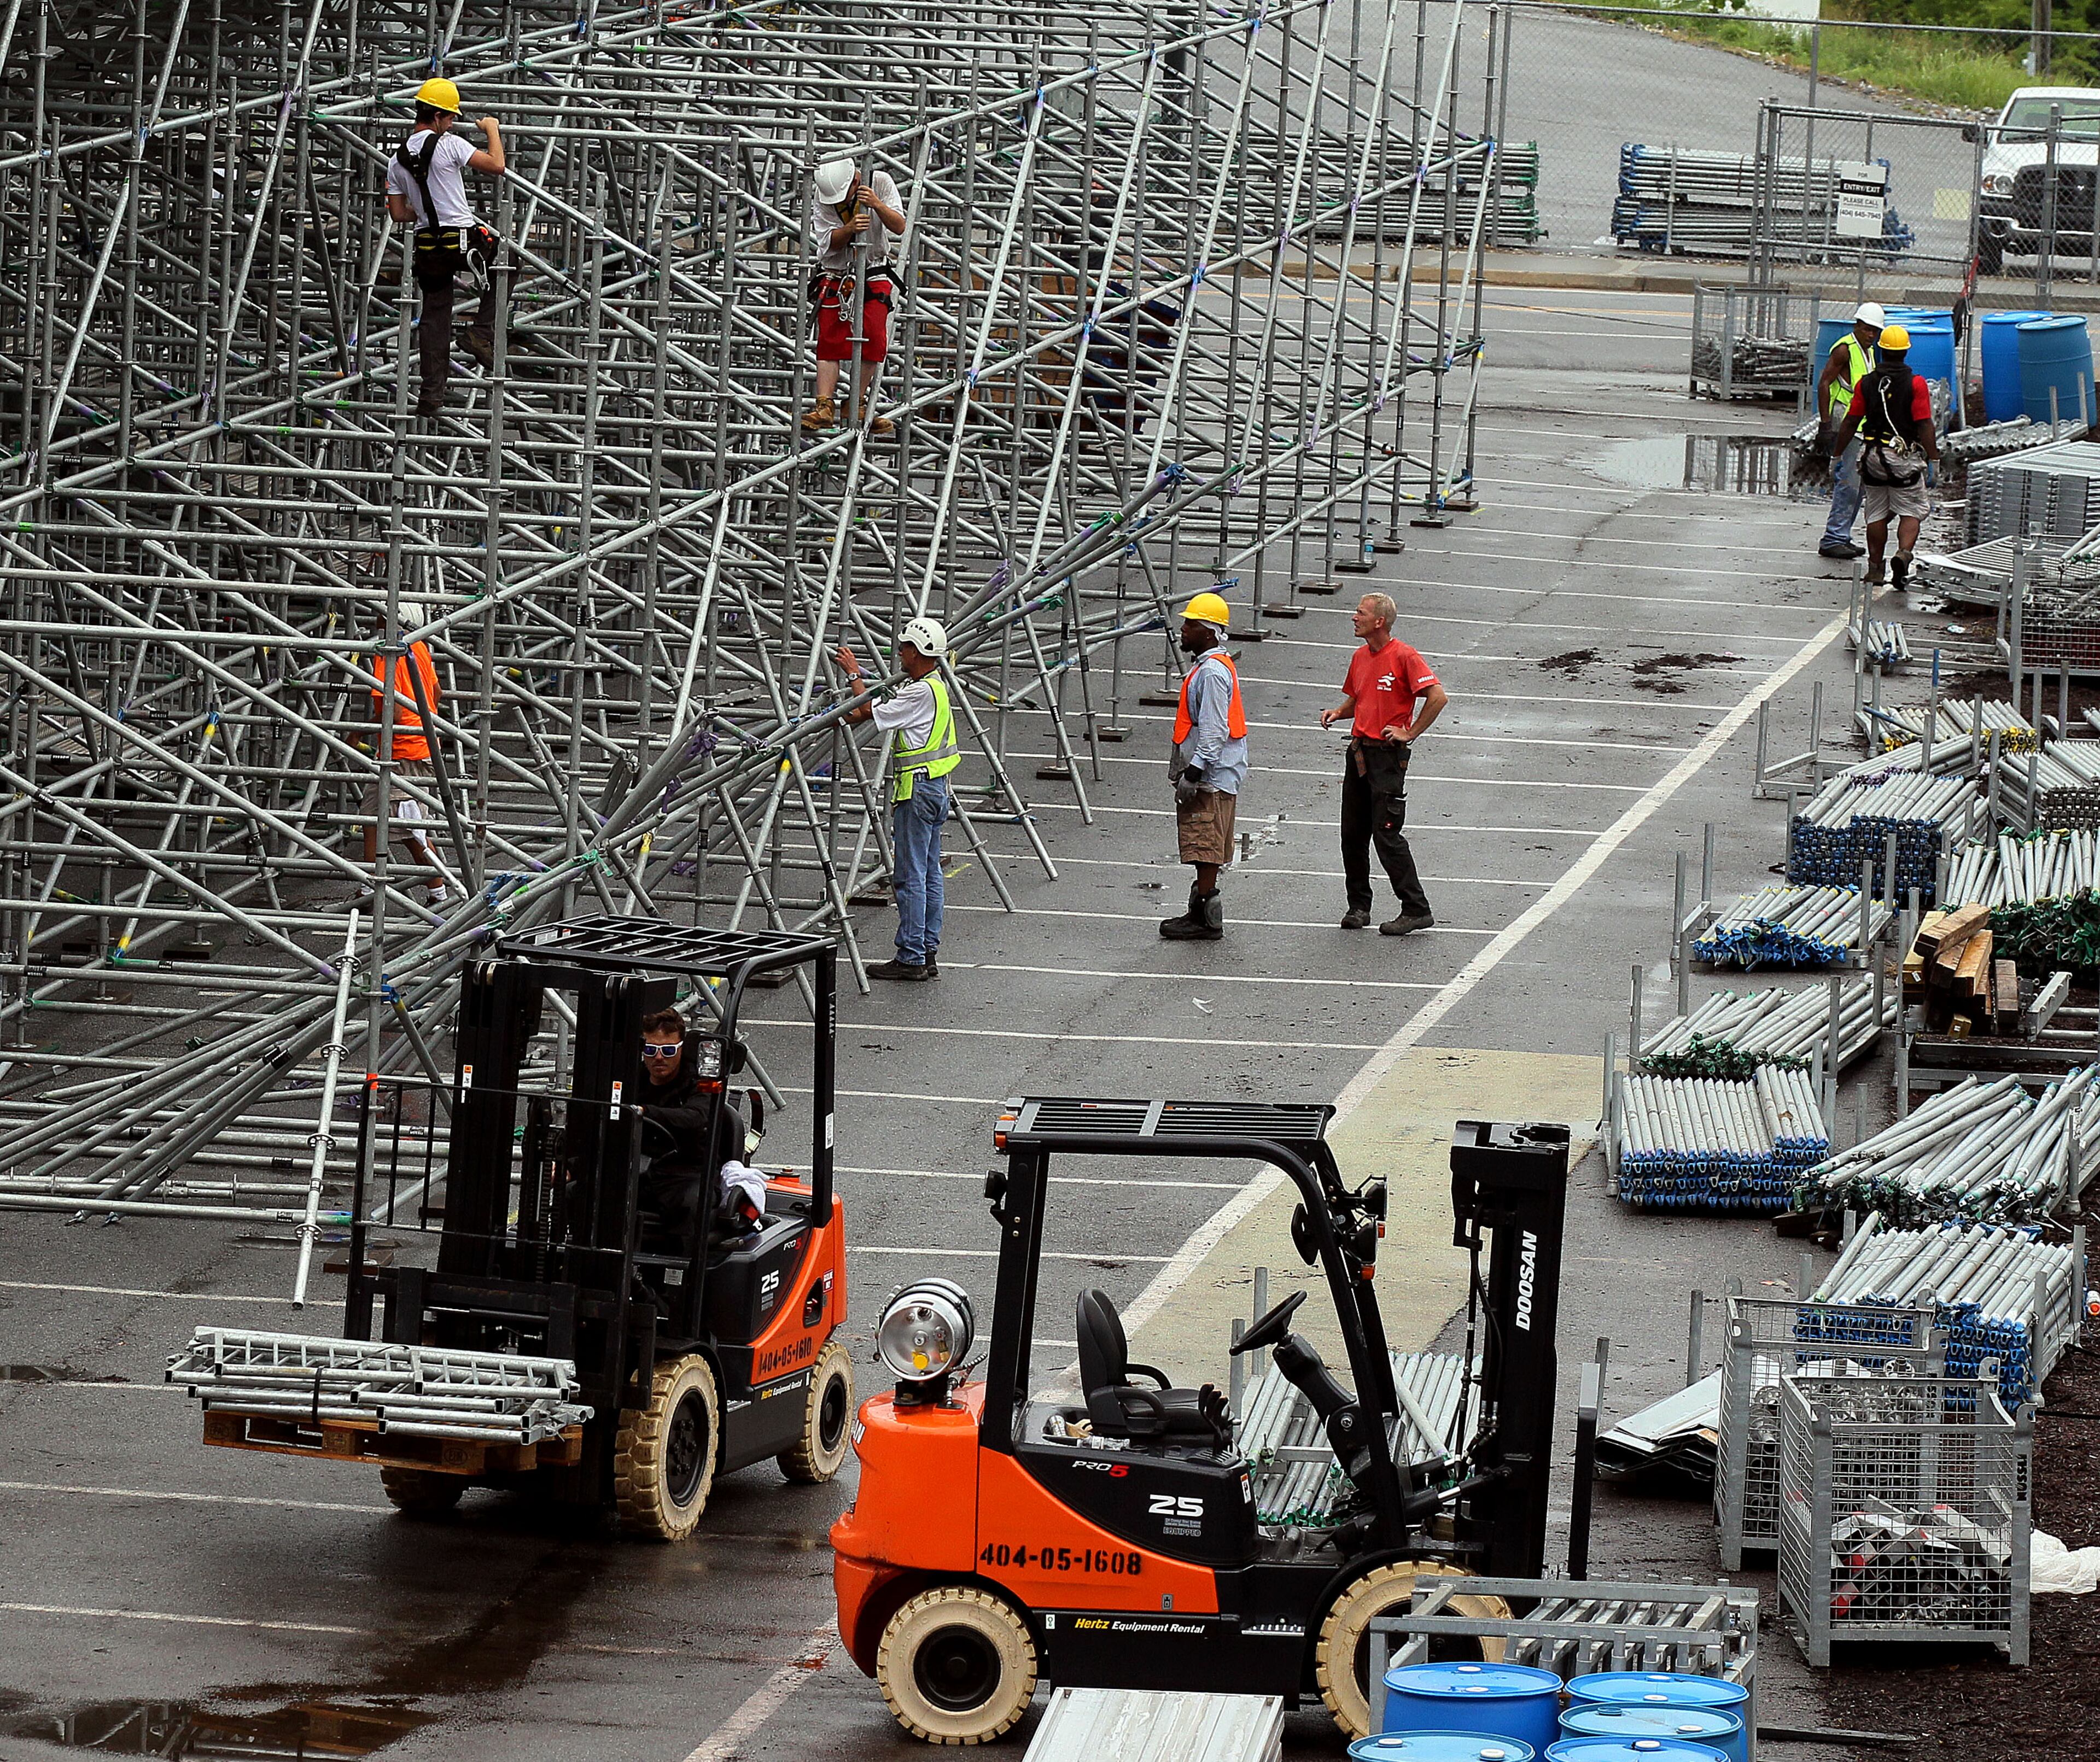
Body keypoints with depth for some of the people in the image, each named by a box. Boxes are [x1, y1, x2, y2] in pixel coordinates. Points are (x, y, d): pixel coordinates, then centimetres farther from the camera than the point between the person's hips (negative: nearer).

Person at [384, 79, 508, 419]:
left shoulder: (397, 161, 6)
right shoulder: (448, 145, -12)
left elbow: (399, 214, 8)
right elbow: (496, 166, -10)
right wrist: (492, 129, 7)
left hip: (428, 245, 5)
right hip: (464, 241, -5)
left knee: (434, 317, 11)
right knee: (499, 274, 25)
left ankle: (431, 395, 9)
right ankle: (482, 333, 7)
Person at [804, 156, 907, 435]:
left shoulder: (880, 182, -10)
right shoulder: (823, 194, -10)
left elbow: (899, 227, -13)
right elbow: (829, 241, -14)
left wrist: (877, 205, -30)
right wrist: (850, 229, -34)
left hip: (873, 275, 0)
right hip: (835, 273, 0)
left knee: (874, 342, -8)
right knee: (830, 342, -11)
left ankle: (858, 407, 3)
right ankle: (824, 406, -15)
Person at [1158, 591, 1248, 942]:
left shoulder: (1212, 673, -17)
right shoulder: (1207, 667, 17)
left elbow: (1214, 730, -22)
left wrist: (1193, 772, -23)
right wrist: (1188, 772, 25)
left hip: (1211, 778, -11)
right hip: (1213, 778, 11)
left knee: (1205, 848, -8)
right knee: (1205, 850, 14)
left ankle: (1205, 920, -7)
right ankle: (1200, 913, 20)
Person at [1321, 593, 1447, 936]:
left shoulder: (1404, 657, -11)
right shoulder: (1360, 657, 13)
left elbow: (1437, 697, -16)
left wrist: (1410, 733, -13)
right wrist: (1337, 712, 5)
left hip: (1388, 755, -8)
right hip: (1359, 751, 8)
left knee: (1387, 835, -10)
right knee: (1353, 834, 8)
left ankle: (1416, 910, -4)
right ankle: (1359, 906, 19)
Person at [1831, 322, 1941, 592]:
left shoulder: (1867, 383, -1)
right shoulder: (1915, 384, -11)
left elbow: (1850, 423, 2)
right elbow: (1925, 426, -14)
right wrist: (1934, 461, -9)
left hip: (1873, 457, 3)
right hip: (1905, 457, -3)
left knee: (1877, 514, 13)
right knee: (1911, 511, 6)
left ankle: (1875, 568, 15)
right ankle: (1904, 553, -19)